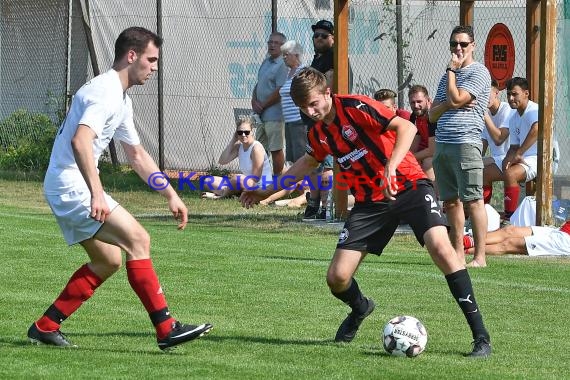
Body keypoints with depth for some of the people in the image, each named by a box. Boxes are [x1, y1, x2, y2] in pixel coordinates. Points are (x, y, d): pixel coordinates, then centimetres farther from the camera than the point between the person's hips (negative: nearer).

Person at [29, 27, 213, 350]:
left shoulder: (122, 99, 17)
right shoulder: (105, 92, -17)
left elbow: (138, 155, 26)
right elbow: (80, 141, -32)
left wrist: (171, 195, 22)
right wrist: (97, 194, -40)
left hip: (68, 190, 11)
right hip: (72, 187, -11)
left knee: (108, 260, 15)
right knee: (138, 239, -16)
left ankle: (45, 327, 18)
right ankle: (167, 329, -19)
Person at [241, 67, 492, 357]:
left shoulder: (355, 107, -16)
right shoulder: (318, 132, 6)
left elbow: (406, 128, -26)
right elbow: (308, 162, 29)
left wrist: (390, 169, -38)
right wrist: (267, 191, 34)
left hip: (408, 185, -6)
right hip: (370, 200, 6)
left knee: (439, 246, -30)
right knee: (337, 278, -4)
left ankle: (480, 335, -24)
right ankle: (360, 309, 35)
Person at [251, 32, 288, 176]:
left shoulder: (282, 65, -14)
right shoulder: (266, 62, 14)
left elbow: (280, 92, -19)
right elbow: (258, 84, 19)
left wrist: (262, 106, -11)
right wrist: (254, 101, 1)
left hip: (274, 114, -9)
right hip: (262, 114, 9)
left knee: (276, 149, -3)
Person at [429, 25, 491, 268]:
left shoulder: (478, 73, -3)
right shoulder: (448, 75, 21)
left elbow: (455, 99, -14)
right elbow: (432, 115, 17)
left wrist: (451, 69, -3)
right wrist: (449, 105, -3)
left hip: (466, 143, -8)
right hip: (442, 145, 8)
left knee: (473, 201, -10)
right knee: (451, 202, 8)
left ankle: (480, 256, -11)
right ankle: (458, 254, 13)